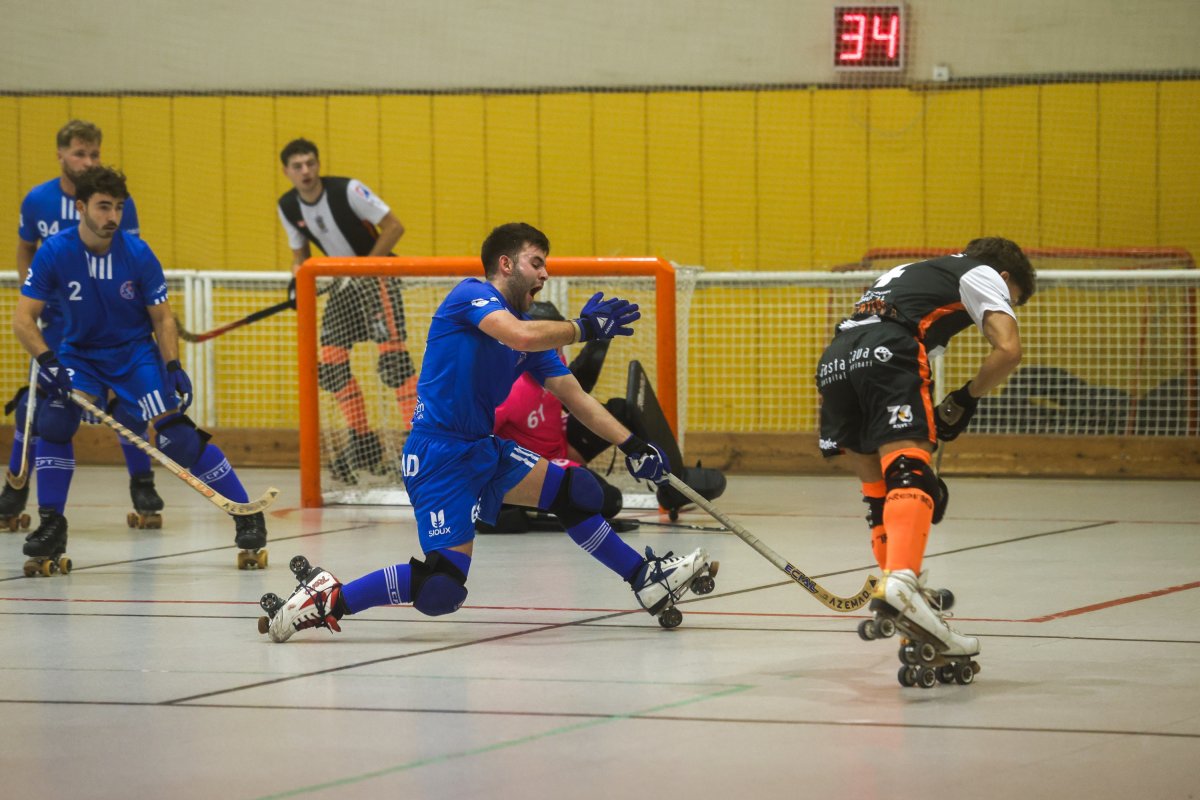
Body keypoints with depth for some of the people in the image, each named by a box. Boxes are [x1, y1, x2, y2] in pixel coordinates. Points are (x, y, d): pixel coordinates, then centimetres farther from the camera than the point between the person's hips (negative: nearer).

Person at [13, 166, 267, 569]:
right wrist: (48, 362, -29)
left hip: (135, 353, -1)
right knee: (54, 419, -23)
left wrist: (174, 367, -18)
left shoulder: (137, 253, -15)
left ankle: (247, 515, -2)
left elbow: (162, 317, -5)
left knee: (177, 436, -14)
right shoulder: (54, 253, -15)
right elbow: (23, 317, -14)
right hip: (79, 352, 2)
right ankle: (51, 524, -9)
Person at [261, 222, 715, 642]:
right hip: (439, 454, -9)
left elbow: (572, 395, 16)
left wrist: (631, 446, 7)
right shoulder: (472, 295, -8)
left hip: (484, 450, 9)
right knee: (442, 589, -18)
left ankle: (645, 579, 23)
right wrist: (584, 327, -12)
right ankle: (331, 600, -6)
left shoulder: (534, 331, 16)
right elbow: (521, 336, -26)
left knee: (574, 492, 6)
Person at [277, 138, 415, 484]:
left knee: (392, 357, -20)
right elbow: (300, 253, 13)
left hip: (377, 273, -7)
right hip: (344, 284, 7)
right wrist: (298, 280, -8)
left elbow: (394, 226, -17)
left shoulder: (347, 191, -19)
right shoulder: (288, 207, 0)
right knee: (330, 362, 0)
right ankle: (365, 445, 9)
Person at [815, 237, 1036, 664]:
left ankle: (900, 588, 27)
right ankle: (899, 582, -44)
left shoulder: (914, 272, 42)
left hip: (834, 360, 7)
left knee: (879, 489, 18)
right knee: (909, 474, -21)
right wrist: (967, 398, 17)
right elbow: (1008, 349, 3)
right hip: (887, 353, -7)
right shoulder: (984, 274, 21)